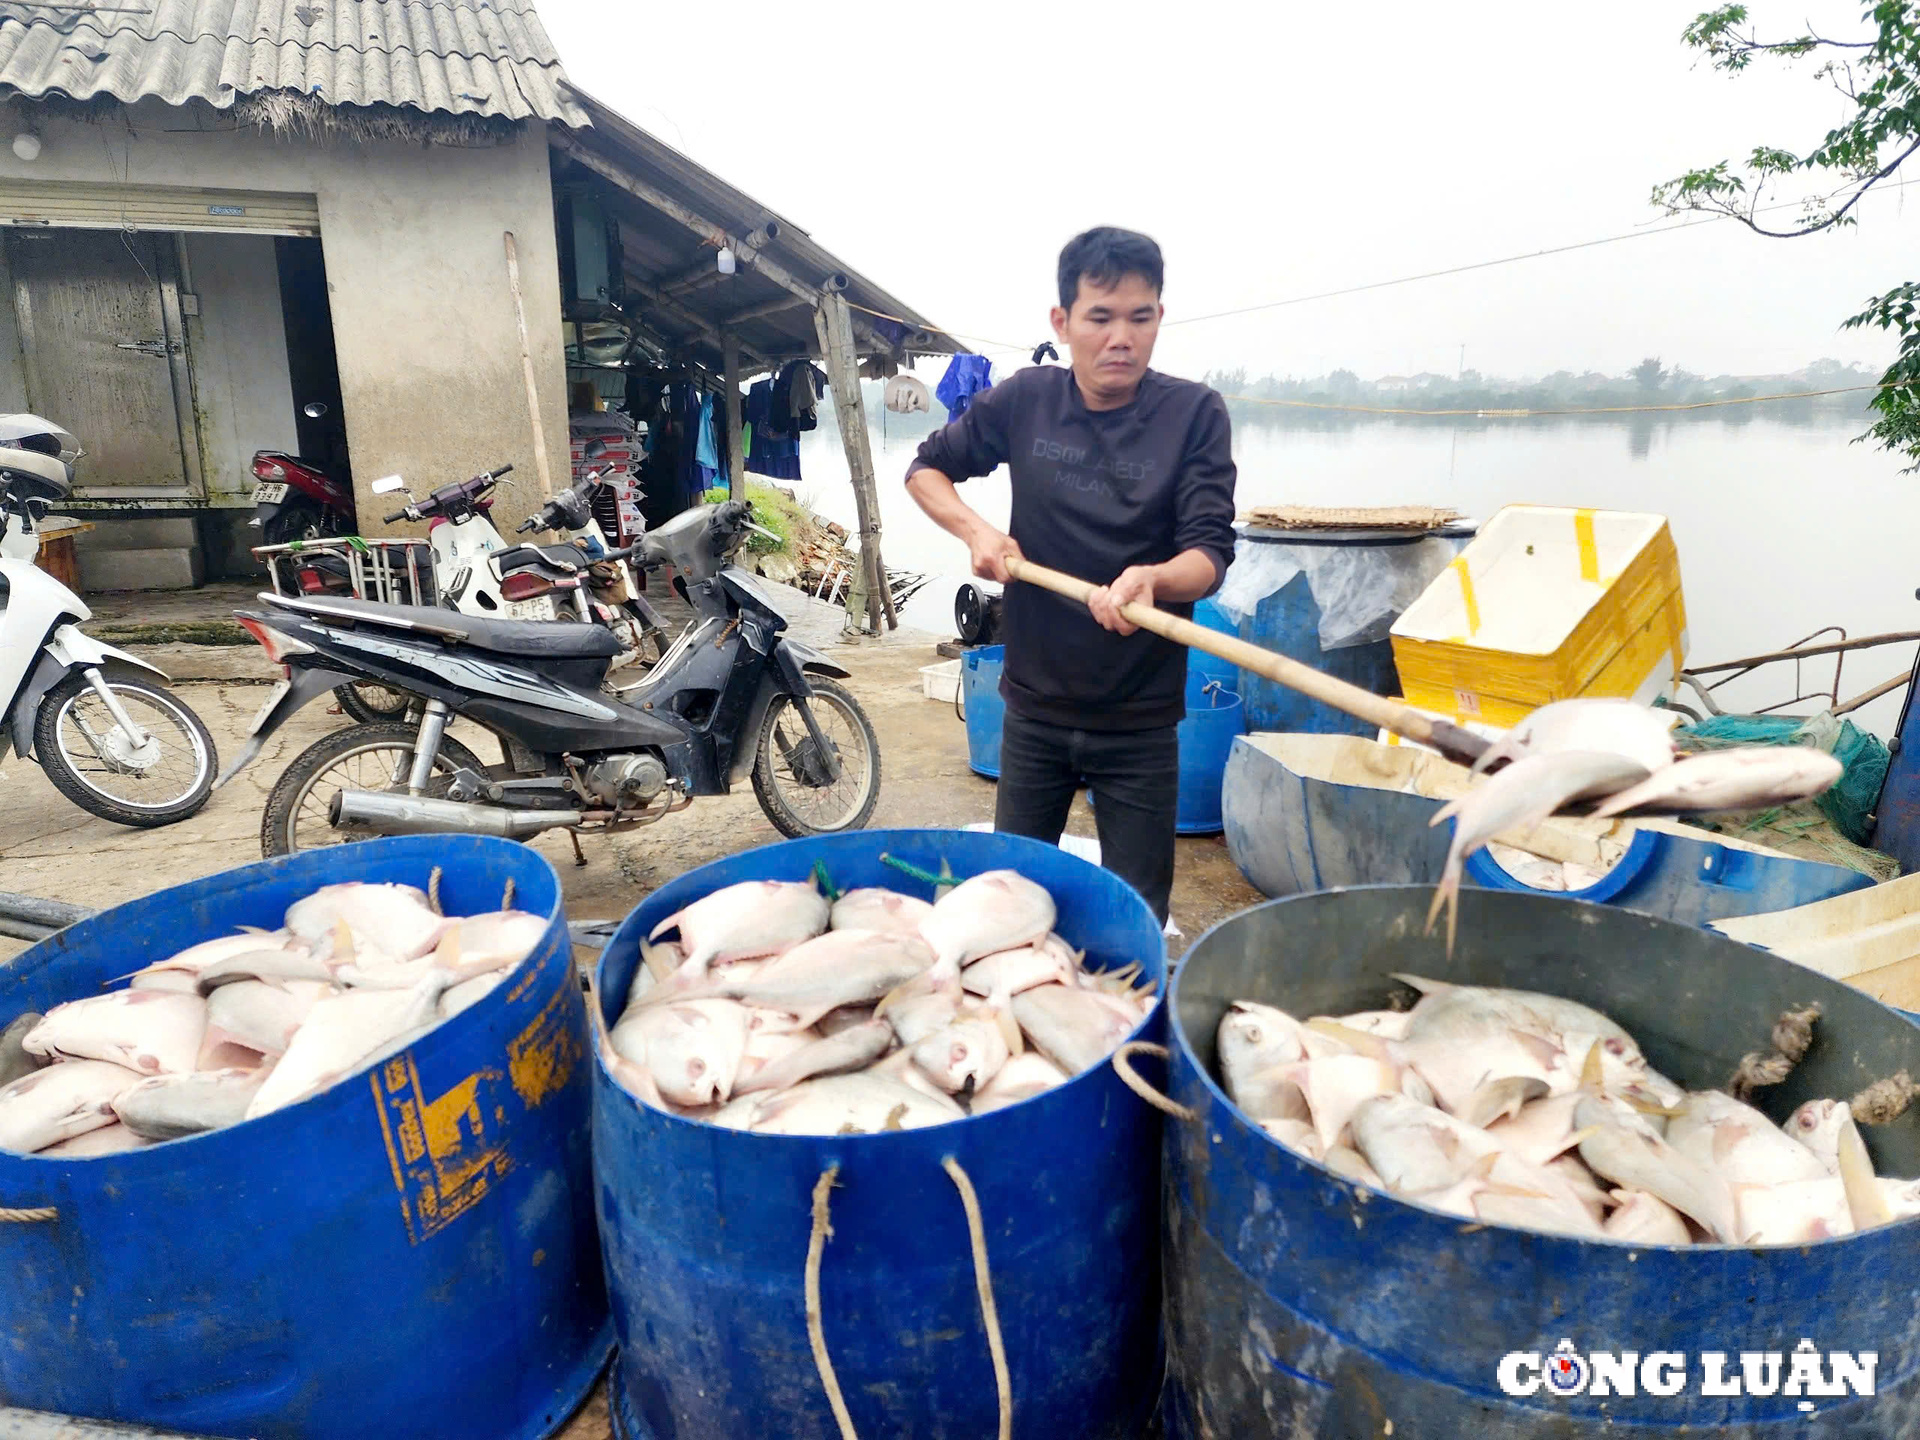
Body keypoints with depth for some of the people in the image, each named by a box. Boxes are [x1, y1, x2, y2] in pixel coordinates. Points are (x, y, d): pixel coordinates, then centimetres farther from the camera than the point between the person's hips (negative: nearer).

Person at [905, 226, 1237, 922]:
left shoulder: (1194, 413, -9)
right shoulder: (1025, 400, -3)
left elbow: (1209, 554, -15)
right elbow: (926, 469, 10)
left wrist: (1151, 579, -37)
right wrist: (976, 530, -9)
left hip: (1140, 717, -2)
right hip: (1034, 703, 2)